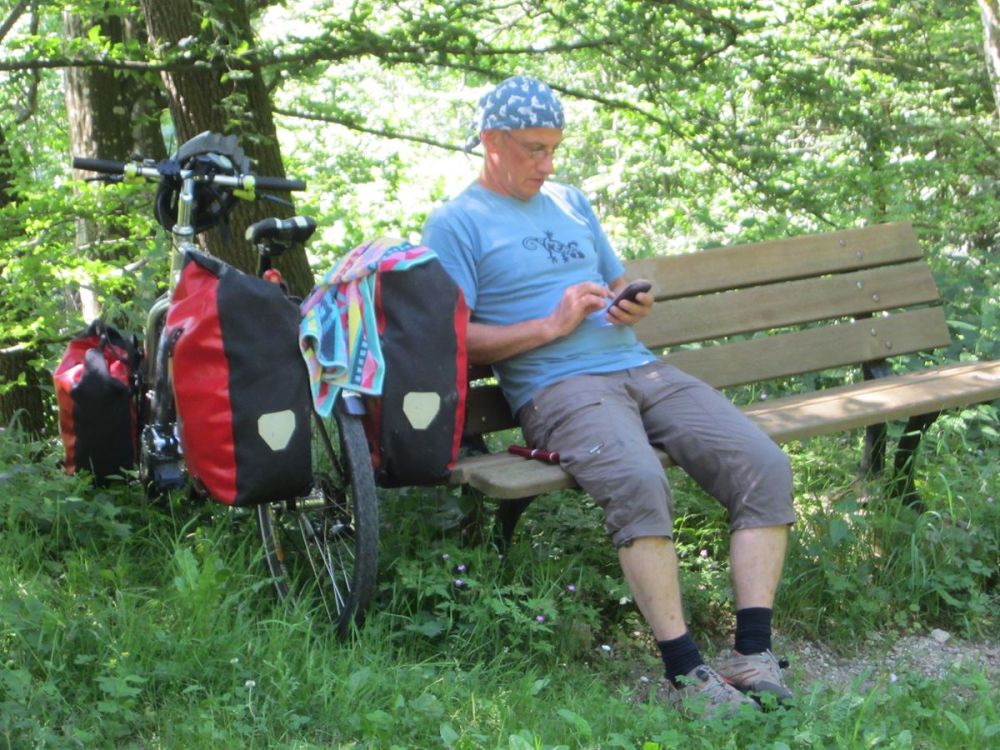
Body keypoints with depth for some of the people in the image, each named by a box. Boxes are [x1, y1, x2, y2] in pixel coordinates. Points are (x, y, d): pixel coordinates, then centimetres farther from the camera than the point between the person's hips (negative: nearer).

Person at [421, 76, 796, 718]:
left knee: (765, 465, -15)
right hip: (558, 388, -7)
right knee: (640, 484, -37)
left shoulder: (571, 202, 26)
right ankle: (686, 671, -30)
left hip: (643, 369, 7)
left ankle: (752, 656, -19)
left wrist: (636, 305, 8)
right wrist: (551, 325, -10)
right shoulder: (456, 224, 5)